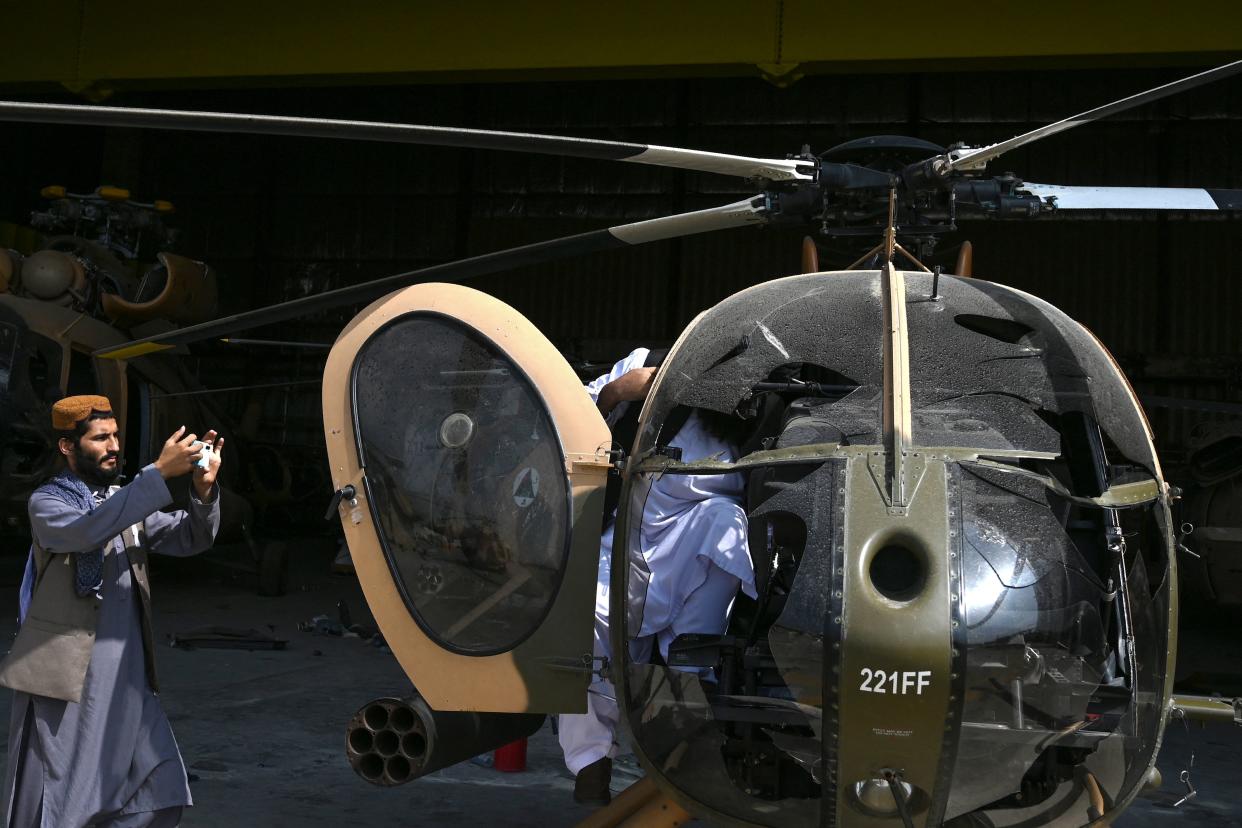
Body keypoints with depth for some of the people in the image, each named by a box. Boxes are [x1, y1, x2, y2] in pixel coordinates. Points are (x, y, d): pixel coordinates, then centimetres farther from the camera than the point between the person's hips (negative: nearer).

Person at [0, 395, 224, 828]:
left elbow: (189, 538, 3)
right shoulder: (47, 502, -5)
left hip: (128, 679, 6)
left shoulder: (127, 501, 13)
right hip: (64, 678, -5)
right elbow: (87, 531, -26)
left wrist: (203, 488, -18)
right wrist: (160, 472, -32)